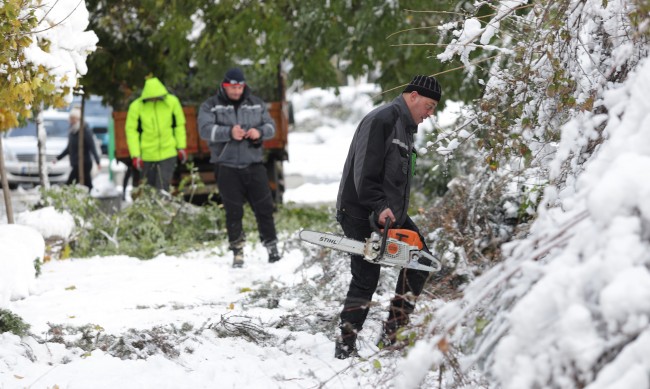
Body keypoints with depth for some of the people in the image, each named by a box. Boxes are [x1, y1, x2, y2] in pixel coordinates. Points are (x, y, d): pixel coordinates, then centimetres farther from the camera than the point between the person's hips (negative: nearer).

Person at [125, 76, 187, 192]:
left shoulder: (172, 102, -5)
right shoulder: (136, 106, -10)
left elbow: (179, 125, 6)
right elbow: (131, 131, -6)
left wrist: (181, 147, 5)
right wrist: (135, 155, -10)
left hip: (168, 153, 0)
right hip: (147, 155, 0)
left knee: (163, 187, -10)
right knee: (149, 188, 14)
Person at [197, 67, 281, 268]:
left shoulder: (256, 104, 11)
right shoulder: (210, 106, 1)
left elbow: (271, 126, 11)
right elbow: (205, 129, -13)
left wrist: (260, 132, -12)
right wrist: (229, 132, -27)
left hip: (253, 164, 2)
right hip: (226, 167, -2)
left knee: (264, 207, 1)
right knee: (233, 212, 0)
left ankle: (272, 247, 11)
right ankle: (237, 252, 9)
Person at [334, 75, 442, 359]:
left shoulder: (406, 127, 16)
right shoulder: (382, 120, -16)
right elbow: (365, 171, -24)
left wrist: (398, 211, 7)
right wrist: (379, 207, -30)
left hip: (390, 213, 10)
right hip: (361, 214, -10)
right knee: (366, 278, -11)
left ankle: (393, 333, 10)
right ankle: (345, 347, -4)